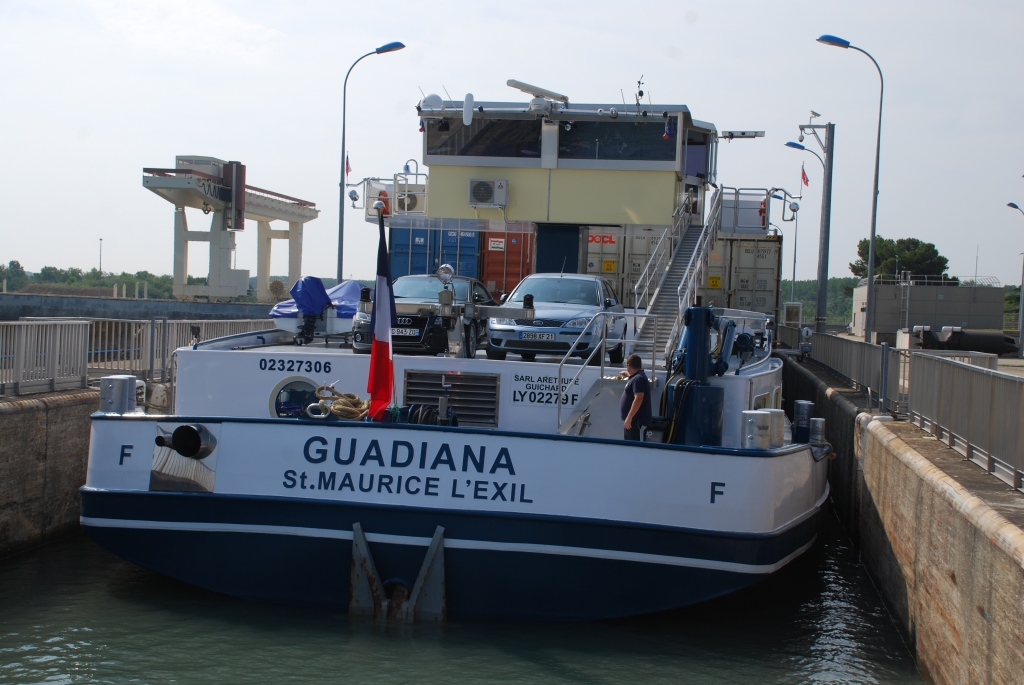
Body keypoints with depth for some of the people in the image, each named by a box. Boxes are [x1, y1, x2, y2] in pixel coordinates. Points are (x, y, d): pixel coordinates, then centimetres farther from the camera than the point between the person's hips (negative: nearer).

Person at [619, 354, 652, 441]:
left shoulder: (638, 379, -18)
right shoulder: (636, 376, 15)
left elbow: (638, 399, -27)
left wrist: (629, 417, -29)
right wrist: (625, 373, 63)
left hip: (636, 420, -11)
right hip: (633, 418, 11)